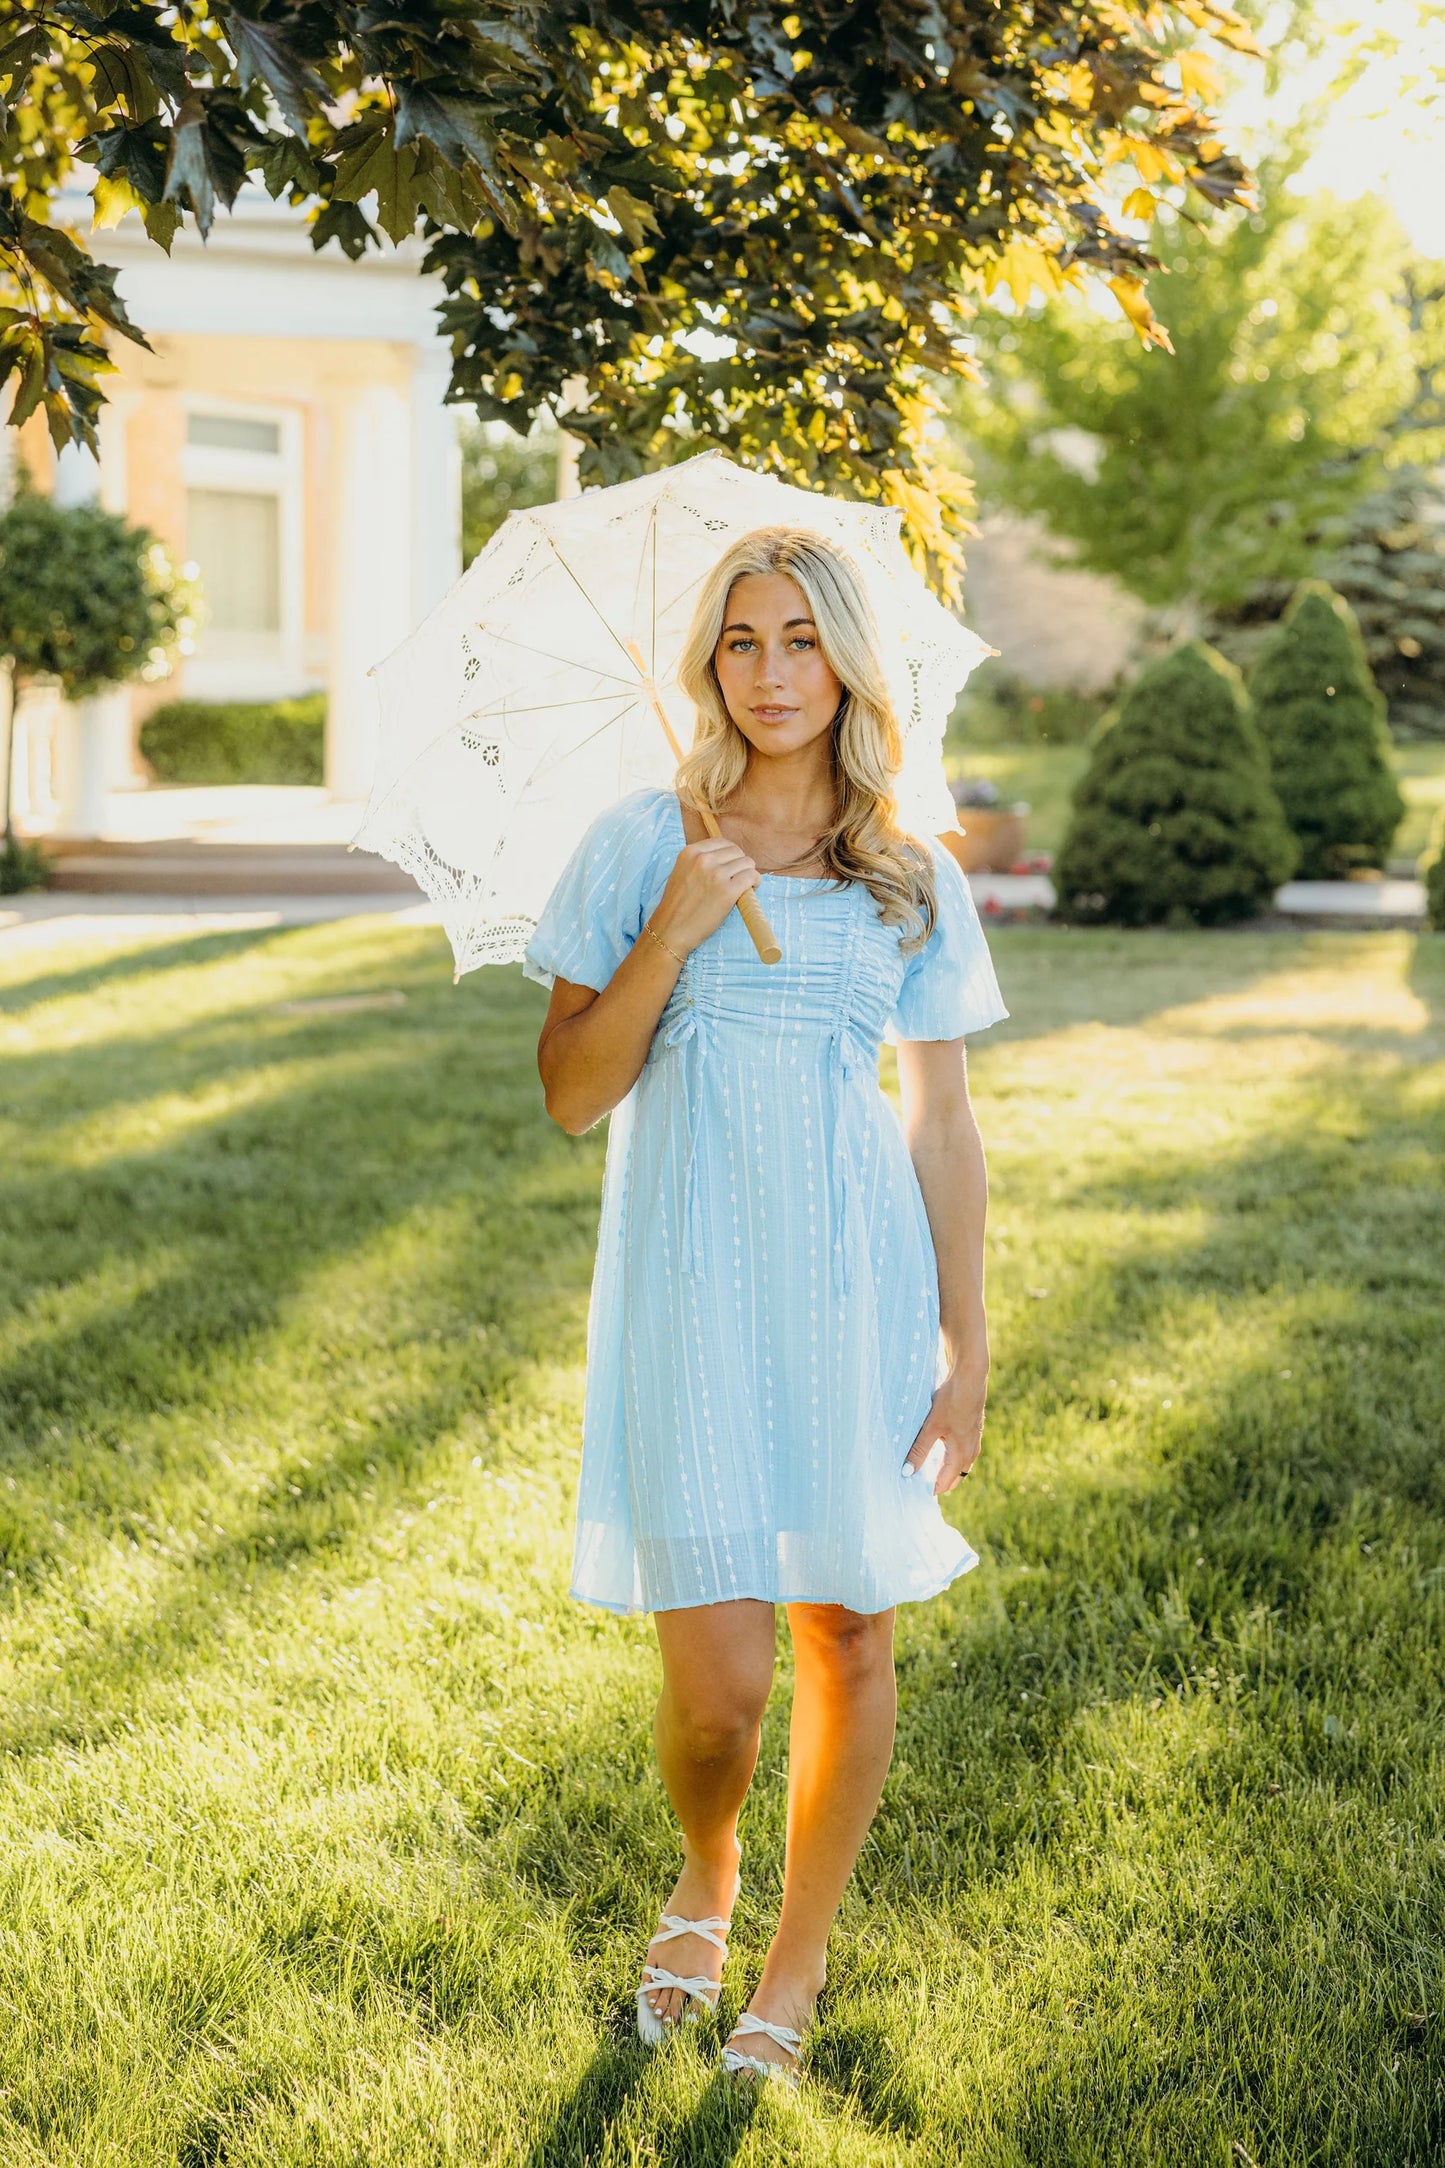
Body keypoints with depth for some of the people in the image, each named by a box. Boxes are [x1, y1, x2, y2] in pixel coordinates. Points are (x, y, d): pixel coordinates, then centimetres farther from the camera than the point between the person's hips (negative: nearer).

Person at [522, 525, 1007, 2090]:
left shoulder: (913, 878, 7)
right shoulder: (640, 843, 1)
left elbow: (944, 1124, 9)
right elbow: (570, 1096, -1)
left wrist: (965, 1342, 5)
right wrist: (672, 937, -14)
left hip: (857, 1284, 2)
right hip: (691, 1279, -2)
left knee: (848, 1640, 6)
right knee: (717, 1677, -6)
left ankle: (792, 1970, 27)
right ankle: (703, 1878, 29)